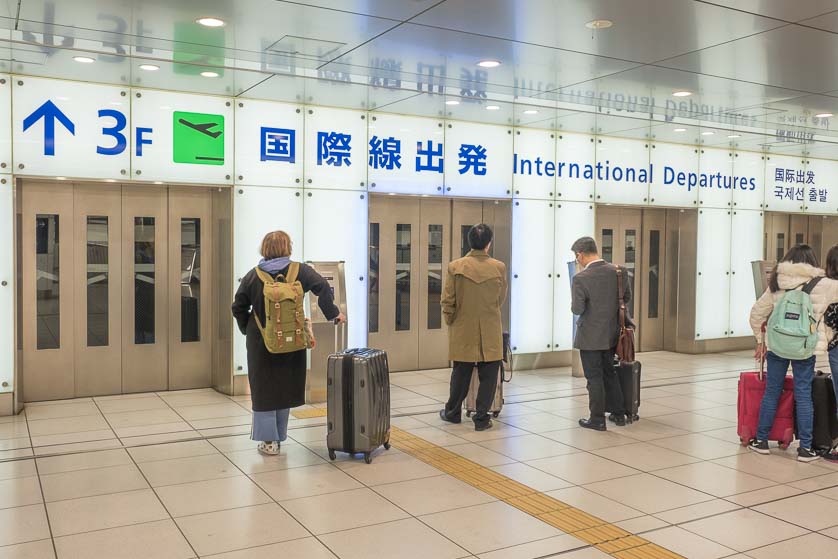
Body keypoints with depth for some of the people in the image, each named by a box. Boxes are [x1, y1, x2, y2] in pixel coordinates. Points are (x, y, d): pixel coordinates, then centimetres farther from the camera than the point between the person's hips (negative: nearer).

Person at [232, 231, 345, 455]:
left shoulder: (253, 276, -4)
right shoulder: (299, 271, -6)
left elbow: (238, 308, -1)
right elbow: (323, 287, -17)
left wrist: (247, 329, 12)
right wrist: (333, 313, -9)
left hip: (261, 342, -1)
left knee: (264, 389, 9)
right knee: (285, 387, 14)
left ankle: (269, 440, 9)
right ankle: (277, 437, 23)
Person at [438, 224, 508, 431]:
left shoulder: (455, 267, -8)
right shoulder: (499, 267, -7)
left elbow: (447, 301, -5)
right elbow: (501, 299, 8)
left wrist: (451, 322, 11)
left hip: (463, 331, 1)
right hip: (490, 333, -1)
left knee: (461, 373, 14)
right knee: (488, 375, 8)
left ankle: (453, 412, 29)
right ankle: (481, 418, 12)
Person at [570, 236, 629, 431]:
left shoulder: (580, 279, -21)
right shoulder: (619, 272, -4)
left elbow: (577, 309, -21)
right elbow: (627, 299, 8)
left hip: (590, 336, -5)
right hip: (612, 334, 6)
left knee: (594, 378, 5)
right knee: (610, 373, 21)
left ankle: (597, 419, 14)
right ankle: (618, 414, 28)